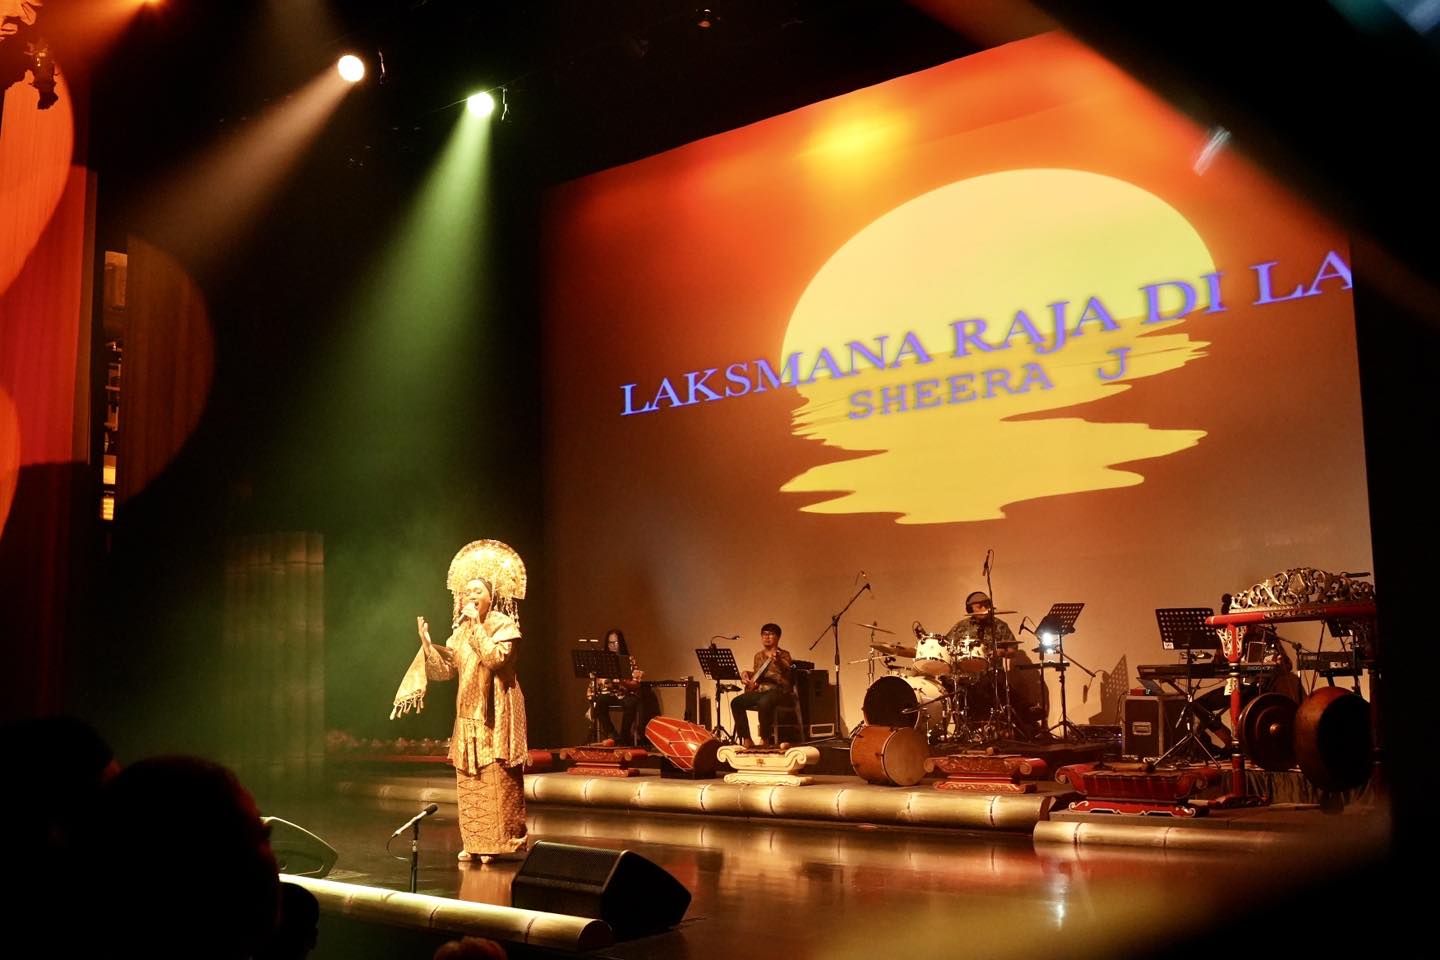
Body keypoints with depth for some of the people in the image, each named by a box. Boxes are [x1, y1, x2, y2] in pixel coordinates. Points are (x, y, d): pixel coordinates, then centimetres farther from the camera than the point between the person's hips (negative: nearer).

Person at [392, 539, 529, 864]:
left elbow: (496, 658, -21)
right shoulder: (462, 629, 13)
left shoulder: (504, 624, -6)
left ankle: (500, 842, -1)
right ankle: (476, 843, 14)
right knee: (469, 779, 6)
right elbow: (446, 667, 11)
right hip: (469, 714, 7)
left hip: (496, 713, -6)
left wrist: (477, 626, -18)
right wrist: (427, 642, -2)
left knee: (496, 778, -7)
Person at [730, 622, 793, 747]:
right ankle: (746, 739, -11)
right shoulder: (758, 655, 18)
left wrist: (777, 661, -40)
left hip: (776, 690, -7)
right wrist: (747, 674, 10)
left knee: (764, 703, -39)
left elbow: (787, 671, -21)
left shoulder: (783, 655, -2)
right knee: (735, 703, -14)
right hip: (758, 690, 7)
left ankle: (763, 738, -21)